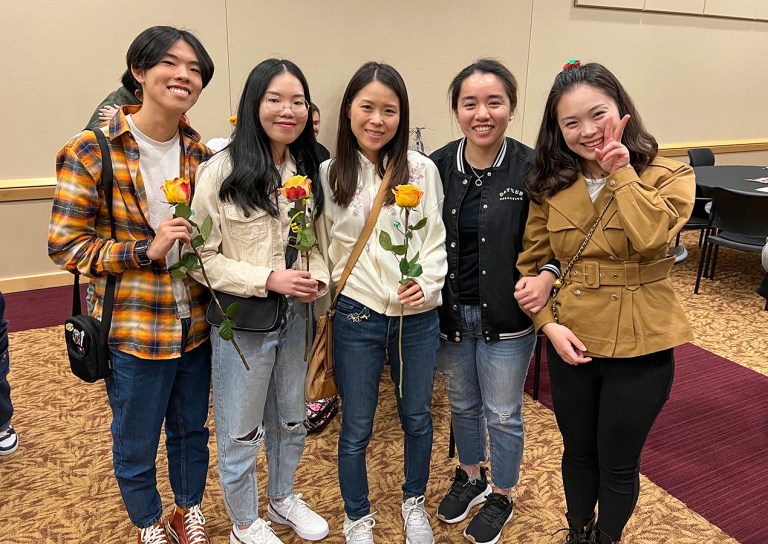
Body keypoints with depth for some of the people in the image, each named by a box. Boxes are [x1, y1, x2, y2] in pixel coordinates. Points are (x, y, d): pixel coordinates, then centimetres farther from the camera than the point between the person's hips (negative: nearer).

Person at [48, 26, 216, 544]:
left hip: (197, 324, 4)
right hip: (133, 329, -4)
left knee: (192, 429, 22)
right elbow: (65, 245, -11)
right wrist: (146, 250, -21)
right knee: (135, 444, 15)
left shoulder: (201, 153, 1)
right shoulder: (90, 152, -13)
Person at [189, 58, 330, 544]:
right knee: (241, 433, 13)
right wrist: (268, 279, -23)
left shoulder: (306, 170, 2)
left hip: (293, 316, 5)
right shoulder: (221, 172, -16)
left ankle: (283, 498, 48)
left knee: (291, 417, 22)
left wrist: (317, 277, -9)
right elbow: (202, 257, -15)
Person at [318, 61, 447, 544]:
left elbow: (436, 240, 0)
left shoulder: (421, 170, -4)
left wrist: (427, 283, -16)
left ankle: (415, 503, 45)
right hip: (356, 318, 0)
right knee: (357, 429, 13)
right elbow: (322, 248, 5)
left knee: (417, 418, 19)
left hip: (419, 317, 1)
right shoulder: (329, 174, -2)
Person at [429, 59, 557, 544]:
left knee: (503, 413, 14)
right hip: (450, 313, 3)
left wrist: (547, 276, -25)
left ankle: (502, 495, 40)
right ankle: (471, 476, 49)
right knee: (464, 405, 23)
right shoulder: (437, 167, -5)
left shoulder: (532, 168, -13)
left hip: (507, 317, -3)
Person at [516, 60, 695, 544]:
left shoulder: (669, 175, -8)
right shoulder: (552, 185, -2)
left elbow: (651, 238, -27)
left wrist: (622, 172, -20)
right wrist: (548, 323, -9)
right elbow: (531, 263, 3)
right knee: (579, 453, 22)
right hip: (570, 343, 3)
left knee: (618, 463, 15)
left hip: (640, 347, -2)